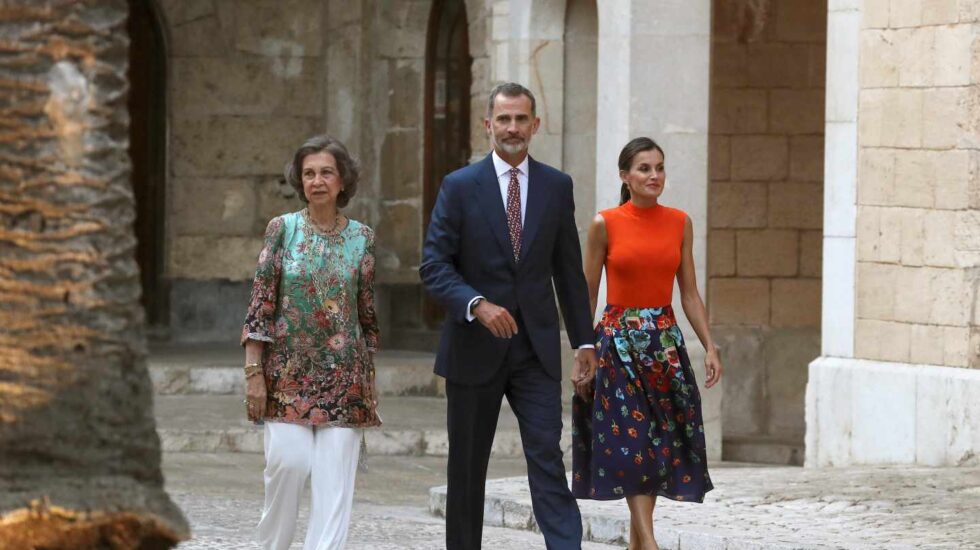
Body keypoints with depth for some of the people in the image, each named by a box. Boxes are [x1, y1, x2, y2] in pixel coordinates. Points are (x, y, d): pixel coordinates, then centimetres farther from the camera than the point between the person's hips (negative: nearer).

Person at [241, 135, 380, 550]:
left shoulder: (361, 237, 5)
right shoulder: (282, 229, 0)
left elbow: (368, 313, 10)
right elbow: (260, 304, -1)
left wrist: (370, 382, 9)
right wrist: (254, 372, -7)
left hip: (343, 375, 1)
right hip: (288, 371, -1)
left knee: (334, 476, -5)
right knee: (288, 461, -10)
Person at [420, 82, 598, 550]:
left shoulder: (556, 187, 6)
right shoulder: (459, 187, -2)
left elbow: (568, 269, 11)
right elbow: (433, 265, -7)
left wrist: (583, 339, 10)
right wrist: (477, 305, -23)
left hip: (535, 348, 1)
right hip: (475, 348, -1)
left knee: (547, 457, -10)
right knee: (467, 467, 8)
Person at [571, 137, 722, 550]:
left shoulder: (679, 223, 6)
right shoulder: (605, 224, -4)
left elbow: (689, 293, 9)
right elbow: (586, 295, 0)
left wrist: (709, 347, 1)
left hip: (665, 341, 4)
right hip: (618, 341, -4)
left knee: (659, 442, 4)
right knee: (630, 440, -9)